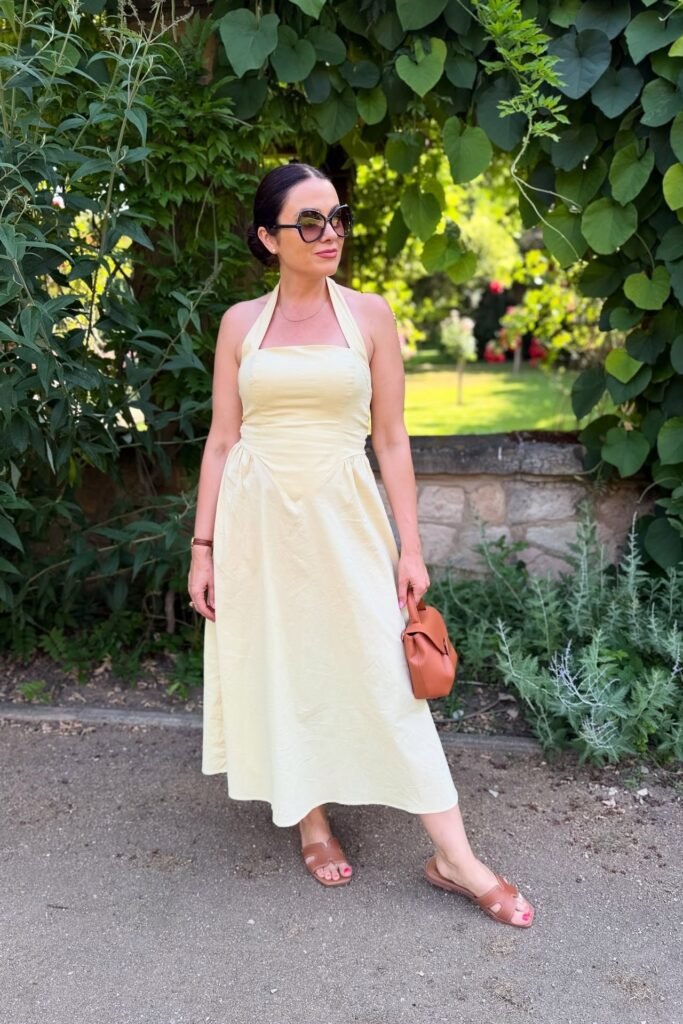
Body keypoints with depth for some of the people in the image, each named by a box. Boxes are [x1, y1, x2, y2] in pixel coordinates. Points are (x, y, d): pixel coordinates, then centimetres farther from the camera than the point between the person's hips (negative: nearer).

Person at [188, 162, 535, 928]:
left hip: (342, 515, -1)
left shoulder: (370, 315, 2)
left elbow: (391, 438, 2)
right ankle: (312, 821, 29)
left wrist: (410, 545, -1)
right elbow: (221, 440, 5)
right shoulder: (241, 323, 4)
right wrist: (203, 546, 1)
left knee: (383, 669, -2)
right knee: (279, 664, 9)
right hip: (259, 518, 2)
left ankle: (454, 857, 7)